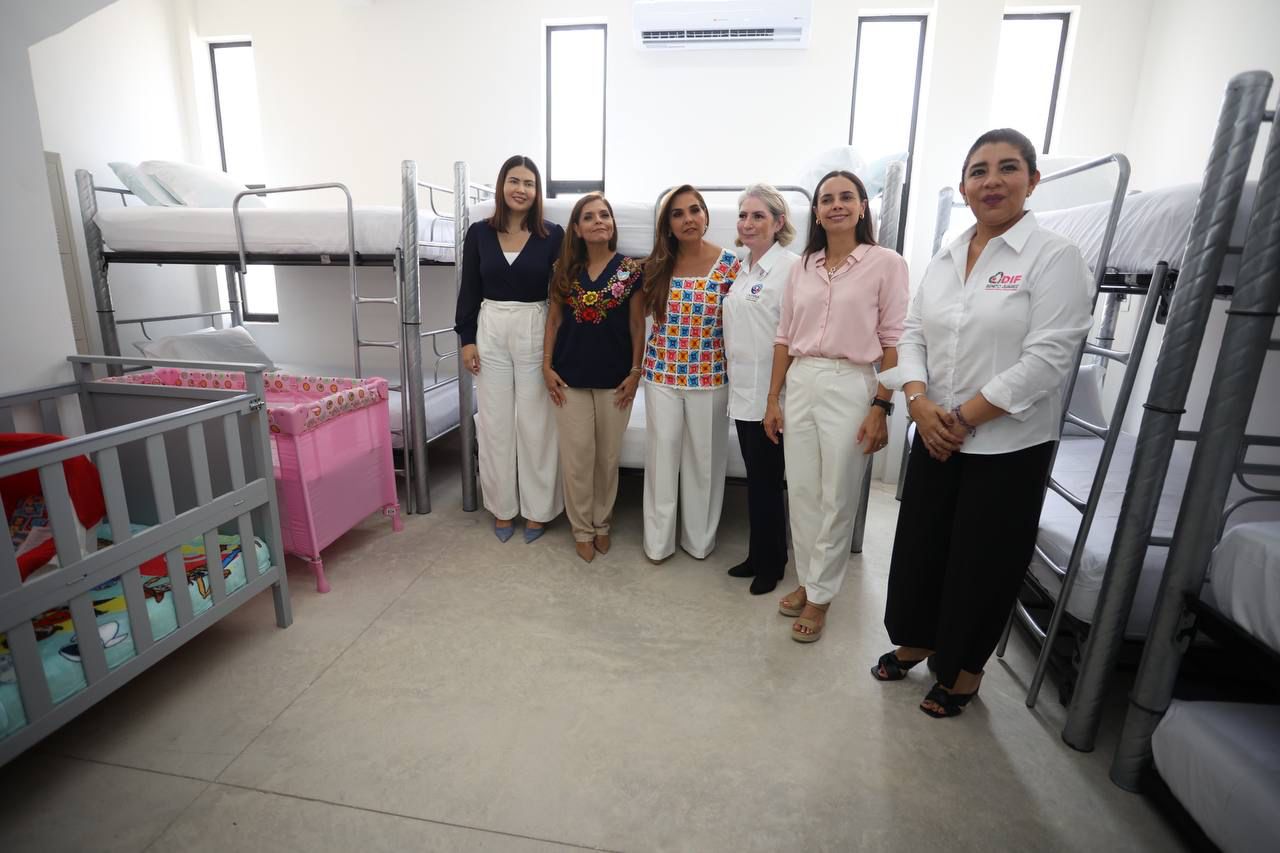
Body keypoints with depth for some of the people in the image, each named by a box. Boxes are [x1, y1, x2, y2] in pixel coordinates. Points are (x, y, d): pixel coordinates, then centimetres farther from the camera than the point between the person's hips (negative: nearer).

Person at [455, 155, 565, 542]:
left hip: (536, 332, -2)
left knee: (535, 422, 4)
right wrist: (467, 338, 1)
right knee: (495, 422, 8)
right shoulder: (479, 233, 3)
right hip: (491, 331, 2)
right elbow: (469, 289, 6)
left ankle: (537, 507, 19)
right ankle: (503, 506, 24)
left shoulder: (553, 235, -2)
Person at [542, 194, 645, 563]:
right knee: (577, 457, 5)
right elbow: (554, 319, 7)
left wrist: (635, 371, -6)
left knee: (608, 457, 10)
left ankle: (602, 523, 29)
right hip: (570, 377, 2)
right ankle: (582, 529, 22)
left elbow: (637, 325, -1)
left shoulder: (630, 269, -2)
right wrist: (547, 365, 0)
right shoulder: (564, 269, 5)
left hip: (614, 379, -1)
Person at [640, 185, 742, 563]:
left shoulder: (730, 265, -6)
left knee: (704, 458, 9)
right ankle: (658, 541, 24)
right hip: (661, 375, 2)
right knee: (662, 456, 7)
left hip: (709, 376, -1)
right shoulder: (656, 266, 1)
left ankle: (699, 538, 29)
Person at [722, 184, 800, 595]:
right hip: (743, 391, 7)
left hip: (770, 394, -7)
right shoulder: (741, 267, 13)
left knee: (765, 480, 4)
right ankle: (756, 556, 31)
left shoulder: (790, 267, -12)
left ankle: (770, 564, 23)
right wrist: (733, 376, 14)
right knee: (755, 477, 16)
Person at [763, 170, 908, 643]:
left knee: (837, 499, 5)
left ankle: (820, 595, 21)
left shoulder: (887, 263, -2)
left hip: (851, 386, -4)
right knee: (801, 492, 11)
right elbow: (784, 337, 11)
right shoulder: (803, 267, 11)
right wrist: (773, 399, 8)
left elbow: (893, 342, -5)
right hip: (800, 383, 4)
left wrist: (881, 408, -11)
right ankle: (807, 580, 29)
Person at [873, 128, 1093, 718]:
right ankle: (914, 642, 39)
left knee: (981, 564, 9)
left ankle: (963, 672, 32)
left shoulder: (1054, 256, -8)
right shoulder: (944, 259, 9)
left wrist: (964, 416, -15)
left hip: (1009, 447, -4)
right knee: (919, 548, 14)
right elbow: (912, 335, 6)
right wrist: (920, 402, -10)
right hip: (935, 439, 5)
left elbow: (1047, 359, -16)